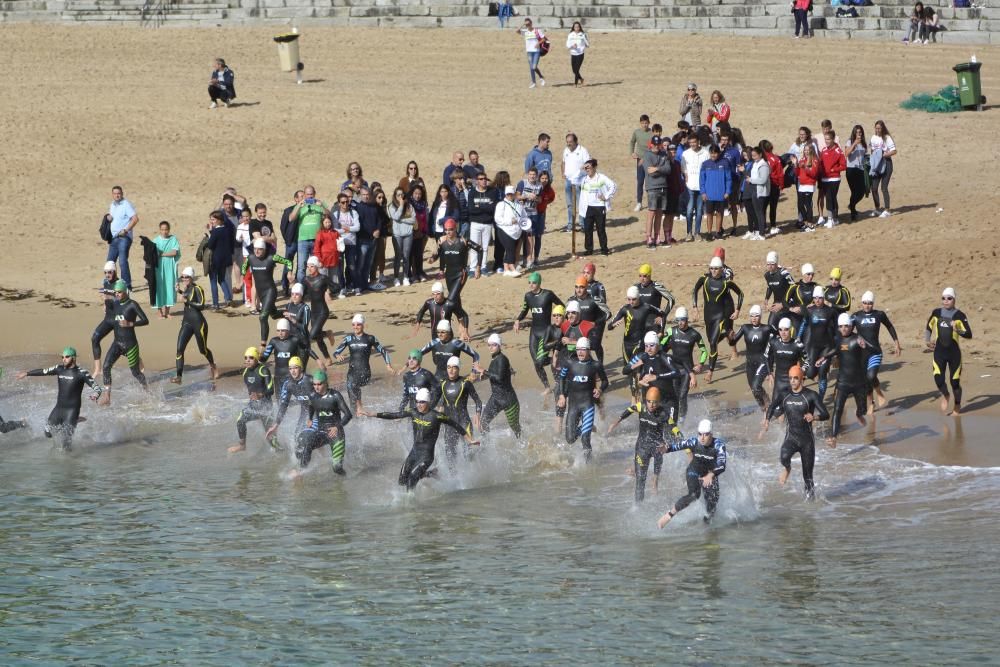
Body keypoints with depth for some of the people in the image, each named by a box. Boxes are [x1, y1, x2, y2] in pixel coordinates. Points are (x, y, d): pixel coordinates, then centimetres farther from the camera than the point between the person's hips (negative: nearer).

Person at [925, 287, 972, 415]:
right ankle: (945, 396, 22)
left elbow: (969, 334, -13)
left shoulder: (959, 315, -8)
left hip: (954, 352, -2)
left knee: (955, 381, 2)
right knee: (938, 379, -13)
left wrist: (957, 330, -29)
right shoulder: (936, 313, 3)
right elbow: (928, 327, 21)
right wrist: (927, 340, 10)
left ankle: (957, 407, 27)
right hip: (939, 352, 2)